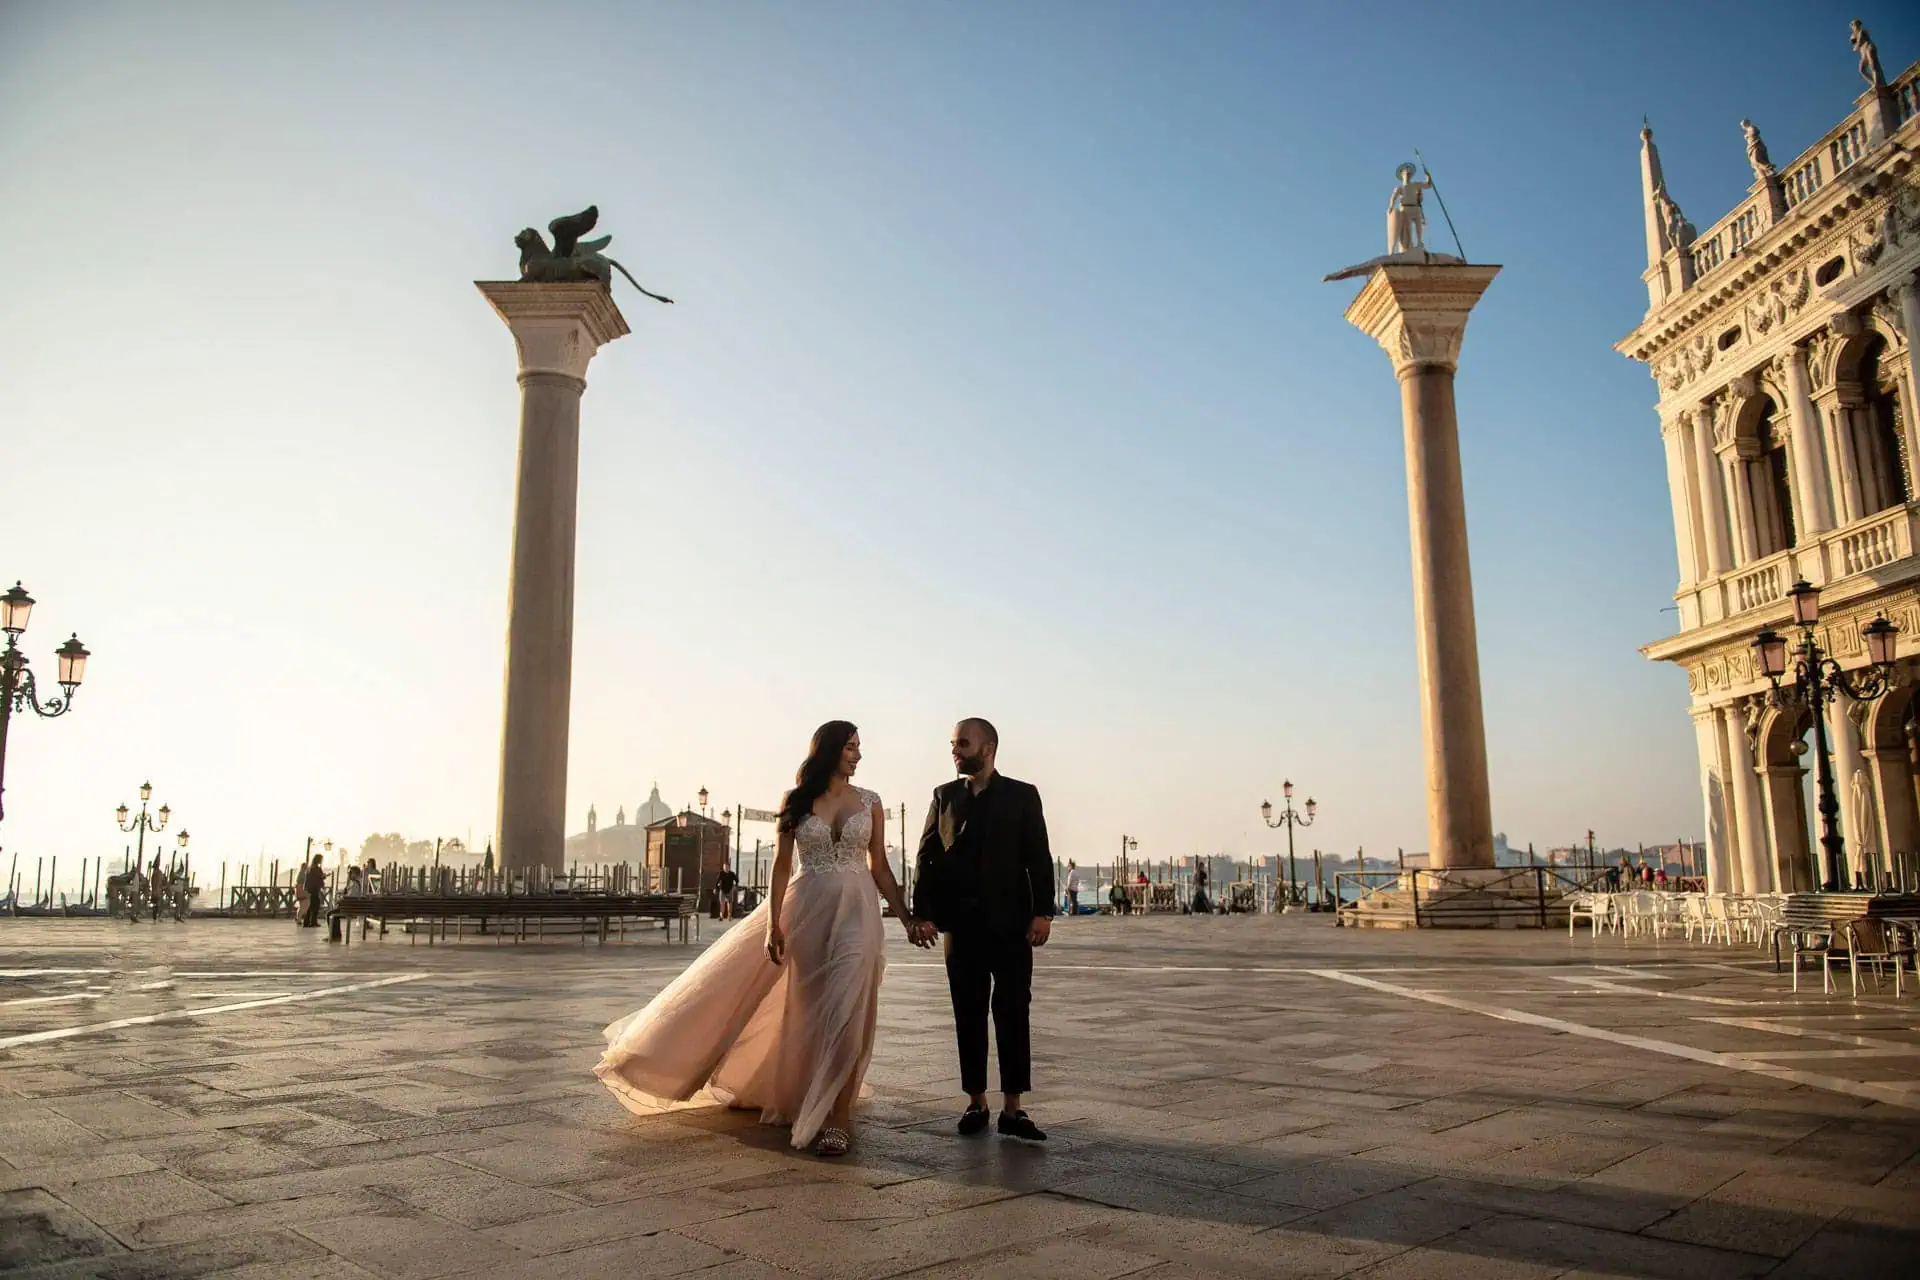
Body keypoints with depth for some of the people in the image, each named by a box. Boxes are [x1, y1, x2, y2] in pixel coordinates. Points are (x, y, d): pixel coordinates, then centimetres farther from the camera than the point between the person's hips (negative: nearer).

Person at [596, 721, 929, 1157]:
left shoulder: (869, 802, 6)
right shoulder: (795, 802, 4)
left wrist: (906, 917, 3)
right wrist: (773, 923, -7)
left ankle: (838, 1117, -3)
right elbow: (781, 865, 2)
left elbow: (879, 867, 8)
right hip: (807, 910, 0)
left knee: (845, 1012, -8)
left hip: (856, 910, 0)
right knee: (811, 1012, 6)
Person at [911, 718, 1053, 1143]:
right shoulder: (944, 796, 10)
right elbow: (926, 856, 6)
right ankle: (976, 1103, 17)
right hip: (961, 923, 2)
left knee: (1013, 1013, -3)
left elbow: (1039, 858, 0)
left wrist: (1043, 911, -10)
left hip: (1010, 922, -2)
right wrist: (922, 913, -4)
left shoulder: (1022, 795, 4)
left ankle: (1012, 1108, 2)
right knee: (969, 1014, 7)